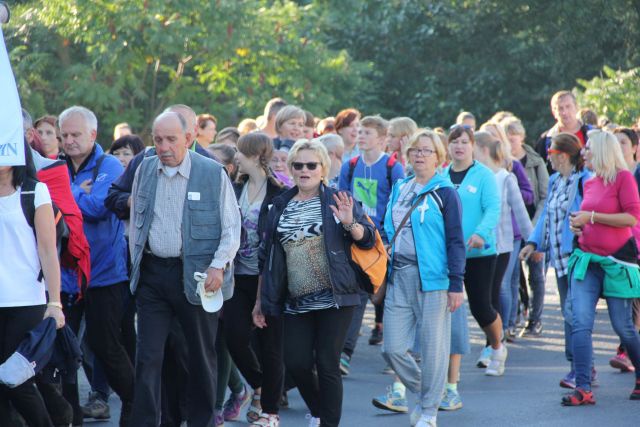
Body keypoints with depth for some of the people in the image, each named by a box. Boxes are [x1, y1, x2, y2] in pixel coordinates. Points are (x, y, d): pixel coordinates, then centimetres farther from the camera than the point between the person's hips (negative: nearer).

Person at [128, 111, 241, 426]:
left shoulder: (213, 173, -6)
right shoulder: (145, 170, 6)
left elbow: (232, 226, -3)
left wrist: (218, 265, -13)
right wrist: (136, 264, 11)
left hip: (196, 275, -3)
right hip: (152, 273, 3)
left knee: (201, 355, 8)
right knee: (148, 357, -2)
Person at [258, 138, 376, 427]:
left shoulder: (337, 201, 1)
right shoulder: (280, 206, 11)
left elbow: (368, 241, -3)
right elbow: (267, 258, 15)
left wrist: (350, 223, -23)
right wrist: (261, 300, 14)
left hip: (334, 299, -4)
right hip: (296, 303, 4)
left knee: (327, 365, -5)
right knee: (296, 363, -2)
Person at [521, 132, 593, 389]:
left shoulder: (584, 180, -12)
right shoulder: (554, 181, 14)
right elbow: (547, 214, 21)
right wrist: (534, 243, 14)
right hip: (559, 256, 9)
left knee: (574, 311, -10)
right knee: (568, 312, 9)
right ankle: (578, 368, 14)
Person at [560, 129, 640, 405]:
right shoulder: (589, 184, 12)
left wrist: (591, 217, -16)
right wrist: (578, 225, 5)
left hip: (616, 261, -6)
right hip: (586, 259, 6)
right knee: (580, 323, -9)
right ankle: (583, 389, -12)